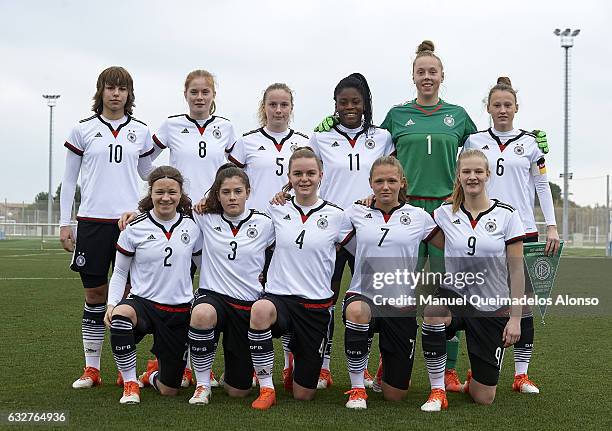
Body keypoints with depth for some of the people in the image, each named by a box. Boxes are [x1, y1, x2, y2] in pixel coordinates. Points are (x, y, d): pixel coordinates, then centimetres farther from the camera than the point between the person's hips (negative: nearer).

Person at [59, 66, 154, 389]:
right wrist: (64, 223, 3)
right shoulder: (83, 130, 5)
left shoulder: (140, 132, 9)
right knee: (95, 293, 3)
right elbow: (69, 180, 8)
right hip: (92, 220, -1)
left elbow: (149, 176, 19)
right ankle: (91, 369, 12)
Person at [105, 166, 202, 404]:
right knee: (121, 314, -41)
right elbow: (119, 272, 3)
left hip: (179, 310, 2)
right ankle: (130, 383, -19)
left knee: (169, 390, 3)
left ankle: (154, 375, 43)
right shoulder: (134, 228, -4)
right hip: (143, 301, -2)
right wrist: (111, 304, -12)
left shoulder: (192, 226, 1)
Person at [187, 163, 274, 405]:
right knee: (202, 315, -42)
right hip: (212, 296, 0)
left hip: (248, 305, 1)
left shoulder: (263, 223, 2)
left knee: (238, 391, 1)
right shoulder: (207, 220, 2)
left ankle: (232, 374, 42)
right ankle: (203, 384, -17)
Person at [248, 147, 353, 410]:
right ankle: (266, 389, -22)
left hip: (317, 306, 0)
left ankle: (295, 351, 41)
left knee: (303, 395, 6)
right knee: (260, 310, -40)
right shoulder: (276, 211, 2)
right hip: (279, 297, 0)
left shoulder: (336, 216, -1)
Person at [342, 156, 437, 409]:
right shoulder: (356, 213, 3)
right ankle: (357, 389, -19)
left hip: (402, 305, 1)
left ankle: (387, 359, 40)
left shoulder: (419, 217, 3)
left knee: (395, 395, 2)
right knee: (356, 311, -41)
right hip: (363, 296, -1)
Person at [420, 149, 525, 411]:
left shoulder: (507, 215, -5)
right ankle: (437, 392, -20)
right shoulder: (445, 214, 0)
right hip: (454, 298, 1)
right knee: (433, 311, -39)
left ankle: (474, 379, 40)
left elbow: (516, 271, -3)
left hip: (492, 308, -1)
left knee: (484, 398, 0)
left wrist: (515, 318, -8)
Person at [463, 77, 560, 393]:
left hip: (522, 230, 0)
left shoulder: (530, 142, 8)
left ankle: (522, 374, 6)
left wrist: (552, 226, 1)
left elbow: (542, 185, 9)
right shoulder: (475, 141, 7)